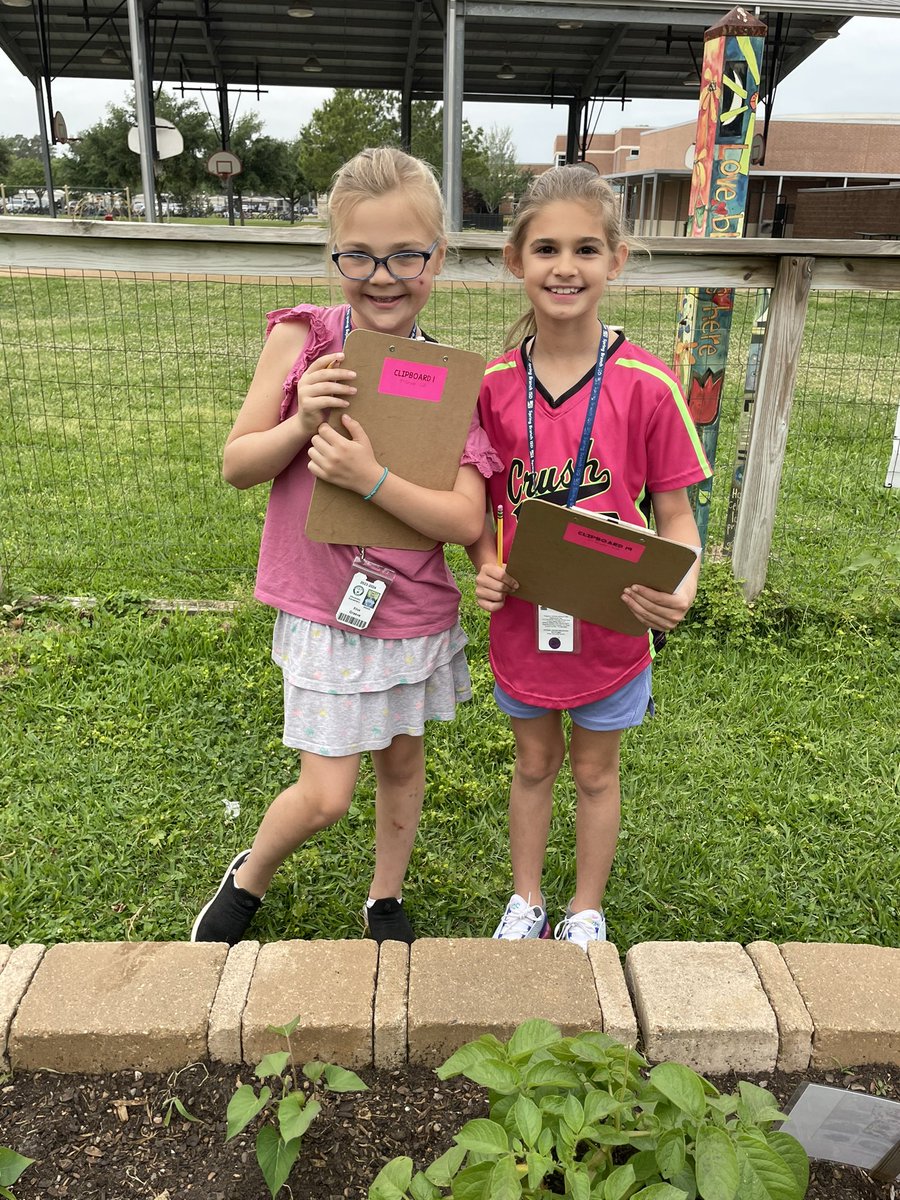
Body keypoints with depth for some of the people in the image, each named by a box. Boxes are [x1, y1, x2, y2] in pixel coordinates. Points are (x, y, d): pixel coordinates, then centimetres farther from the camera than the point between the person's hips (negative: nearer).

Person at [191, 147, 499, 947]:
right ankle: (248, 880, 36)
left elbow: (466, 523, -15)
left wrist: (372, 477, -28)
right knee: (327, 795, 3)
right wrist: (302, 423, -23)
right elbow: (236, 466, -5)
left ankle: (386, 900, 45)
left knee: (402, 762, 19)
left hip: (416, 608, 2)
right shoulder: (303, 340, -10)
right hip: (324, 609, -2)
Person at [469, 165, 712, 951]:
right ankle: (527, 900, 45)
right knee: (533, 764, 22)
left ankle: (587, 911, 43)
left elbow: (674, 512, -9)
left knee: (595, 771, 19)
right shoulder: (493, 384, -7)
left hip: (610, 624, -2)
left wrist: (680, 587, -27)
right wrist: (486, 567, -16)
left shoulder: (647, 385, -15)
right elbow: (481, 501, 3)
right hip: (522, 617, 2)